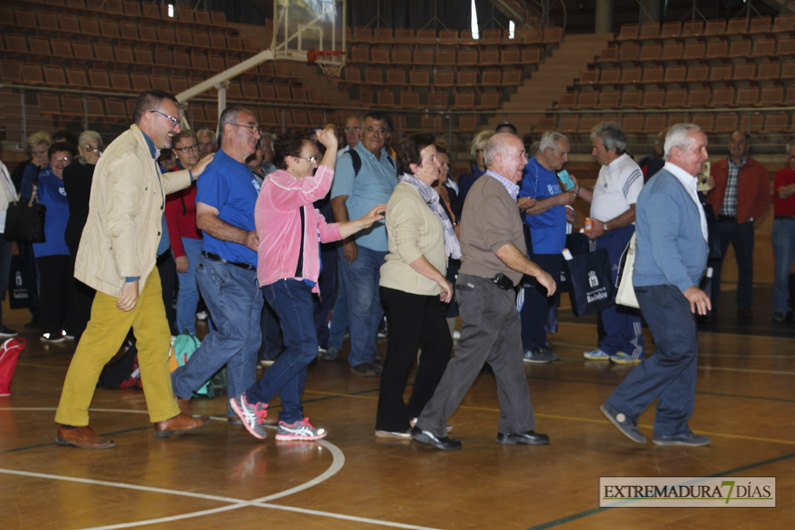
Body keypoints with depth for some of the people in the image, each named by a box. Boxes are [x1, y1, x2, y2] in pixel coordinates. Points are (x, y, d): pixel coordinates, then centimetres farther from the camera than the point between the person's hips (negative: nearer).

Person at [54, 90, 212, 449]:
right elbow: (121, 221, -26)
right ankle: (70, 425, 5)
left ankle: (165, 417, 19)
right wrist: (130, 277, -27)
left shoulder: (142, 154, 13)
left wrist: (191, 175, 33)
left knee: (156, 337, 12)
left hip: (141, 264, 10)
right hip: (120, 269, -10)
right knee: (100, 344, -4)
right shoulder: (128, 156, -21)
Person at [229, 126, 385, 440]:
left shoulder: (298, 196, 25)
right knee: (304, 348, -15)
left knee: (298, 349, 9)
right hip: (284, 279, -11)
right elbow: (318, 189, -25)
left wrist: (364, 222, 15)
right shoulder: (277, 184, -8)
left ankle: (291, 420, 11)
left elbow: (324, 230, 24)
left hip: (296, 280, 11)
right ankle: (252, 401, -9)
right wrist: (332, 148, -17)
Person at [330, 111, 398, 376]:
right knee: (361, 303, -4)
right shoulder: (350, 160, -5)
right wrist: (347, 239, -18)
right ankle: (359, 359, 5)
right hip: (358, 245, -6)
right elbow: (338, 201, -11)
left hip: (386, 244, 7)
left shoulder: (389, 162, 16)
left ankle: (371, 353, 21)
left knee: (378, 303, 11)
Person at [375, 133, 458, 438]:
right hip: (404, 289, -10)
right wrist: (442, 279, -18)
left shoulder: (424, 195, 15)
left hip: (424, 290, 10)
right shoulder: (406, 199, -16)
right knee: (402, 354, -4)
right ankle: (390, 424, 5)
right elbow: (409, 252, -23)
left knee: (440, 345, 12)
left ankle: (418, 412, 21)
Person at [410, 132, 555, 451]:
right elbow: (503, 249, -22)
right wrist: (538, 273, -15)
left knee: (509, 359, 14)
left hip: (498, 292, 11)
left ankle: (516, 427, 21)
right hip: (485, 289, -11)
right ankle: (430, 426, -4)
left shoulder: (498, 191, 17)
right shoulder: (491, 194, -17)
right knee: (469, 359, -8)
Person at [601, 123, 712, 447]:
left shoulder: (682, 187, 18)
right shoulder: (664, 190, -16)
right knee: (679, 350, -15)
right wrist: (687, 286, -29)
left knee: (685, 352, 8)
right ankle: (622, 406, -6)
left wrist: (689, 285, 21)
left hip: (676, 287, 10)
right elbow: (663, 246, -24)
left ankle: (671, 428, 13)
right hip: (661, 286, -10)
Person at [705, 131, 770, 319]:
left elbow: (764, 196, 5)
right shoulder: (716, 168, 11)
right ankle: (710, 304, 9)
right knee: (713, 263, 1)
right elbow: (708, 193, 10)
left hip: (742, 224, -1)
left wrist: (752, 216, -5)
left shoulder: (757, 170, 6)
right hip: (718, 222, 1)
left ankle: (744, 305, 12)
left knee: (745, 266, 2)